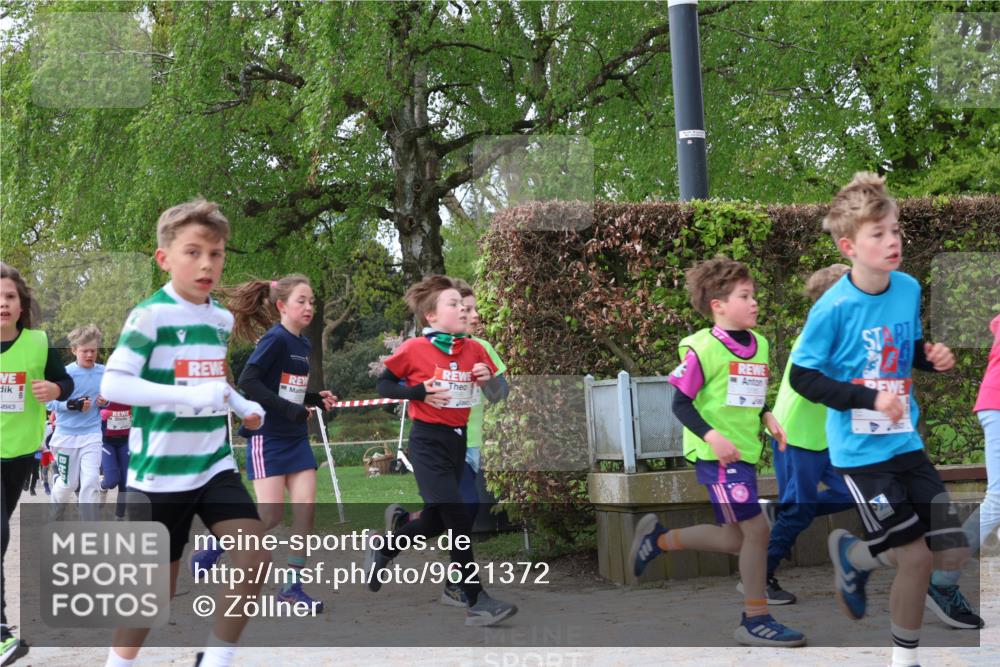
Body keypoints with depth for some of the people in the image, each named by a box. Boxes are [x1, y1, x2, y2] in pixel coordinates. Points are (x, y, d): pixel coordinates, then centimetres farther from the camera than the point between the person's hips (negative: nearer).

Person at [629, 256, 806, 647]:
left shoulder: (759, 344, 9)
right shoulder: (702, 348, -14)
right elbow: (681, 402, -12)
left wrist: (767, 418, 3)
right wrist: (712, 437, -23)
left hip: (745, 453, 8)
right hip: (717, 455, -8)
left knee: (734, 540, 12)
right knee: (756, 530, -10)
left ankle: (658, 538, 33)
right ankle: (755, 621, 2)